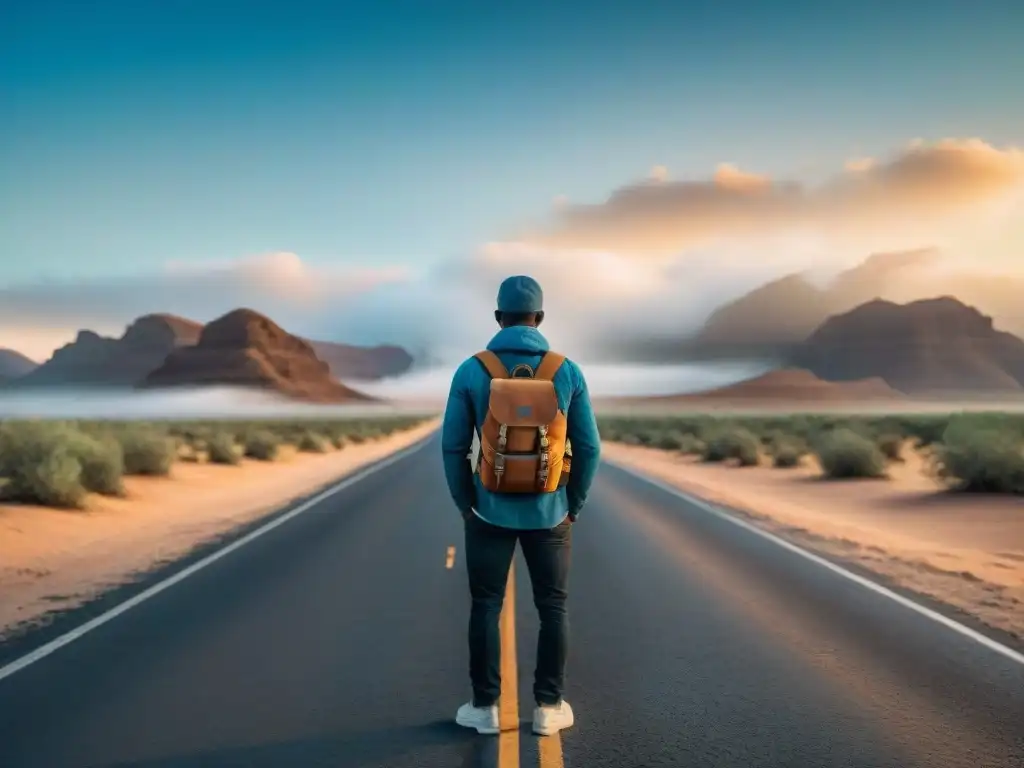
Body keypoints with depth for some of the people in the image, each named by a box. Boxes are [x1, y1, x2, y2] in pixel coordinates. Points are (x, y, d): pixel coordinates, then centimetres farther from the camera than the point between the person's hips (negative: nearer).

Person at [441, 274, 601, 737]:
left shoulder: (471, 371, -8)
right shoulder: (567, 372, -6)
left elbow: (453, 447, -7)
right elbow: (588, 447, -4)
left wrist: (465, 505, 5)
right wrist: (574, 505, 8)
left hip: (491, 510, 0)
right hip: (548, 513, 1)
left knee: (486, 607, 11)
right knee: (553, 608, 13)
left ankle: (485, 707, 18)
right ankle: (549, 707, 18)